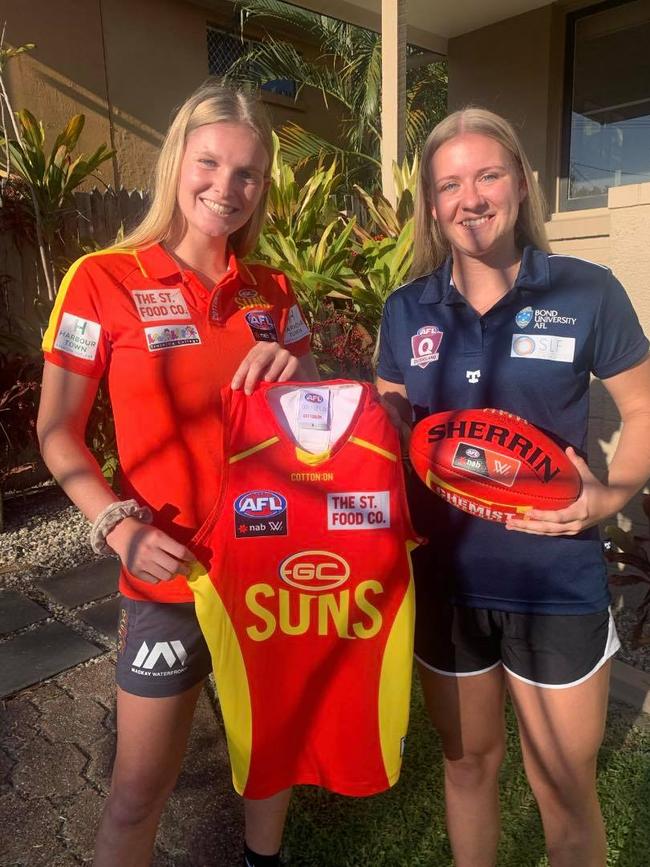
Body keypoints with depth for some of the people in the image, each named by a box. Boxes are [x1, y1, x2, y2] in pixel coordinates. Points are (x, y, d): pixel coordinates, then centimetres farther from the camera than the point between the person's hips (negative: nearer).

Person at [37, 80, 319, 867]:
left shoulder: (272, 292, 4)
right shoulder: (103, 281, -8)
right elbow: (57, 434, -6)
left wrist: (294, 373, -11)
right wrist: (120, 525, -20)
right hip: (170, 575, -4)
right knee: (140, 787, 11)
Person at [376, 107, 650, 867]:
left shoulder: (587, 292, -8)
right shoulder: (407, 311, 0)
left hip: (556, 583, -2)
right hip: (445, 579, 3)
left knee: (565, 792, 17)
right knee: (467, 762, 24)